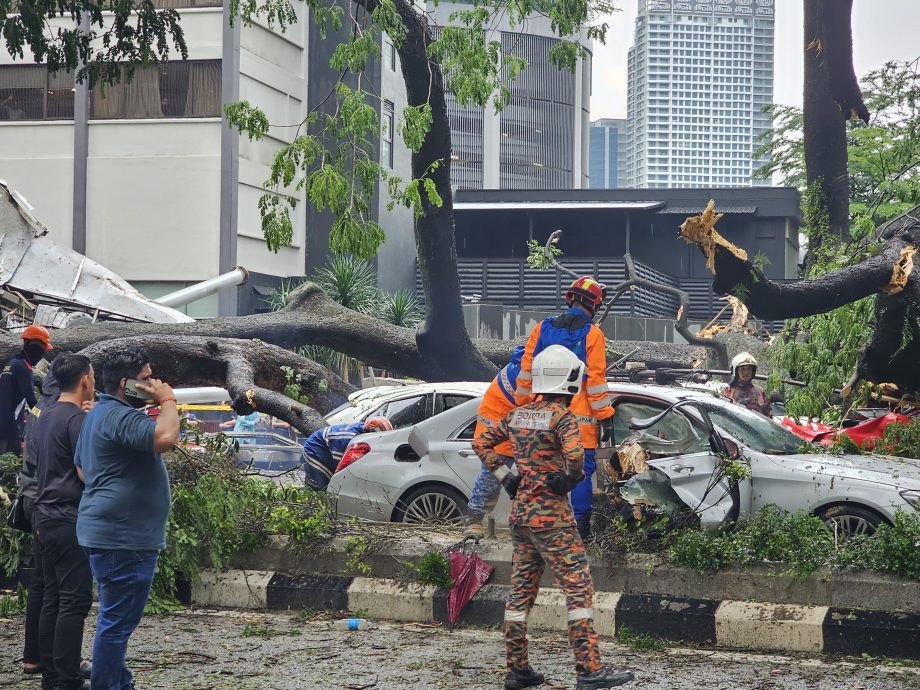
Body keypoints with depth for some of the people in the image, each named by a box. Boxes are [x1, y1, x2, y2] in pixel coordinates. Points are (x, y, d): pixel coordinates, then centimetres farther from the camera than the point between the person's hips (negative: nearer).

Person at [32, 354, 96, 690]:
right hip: (70, 519, -9)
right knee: (74, 601, -7)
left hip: (45, 516, 9)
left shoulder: (46, 415, 14)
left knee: (53, 598, 12)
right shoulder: (77, 418, -14)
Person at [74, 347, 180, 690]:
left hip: (109, 533, 11)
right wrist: (167, 400, -19)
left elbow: (83, 467, 27)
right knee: (118, 621, -6)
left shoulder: (102, 413, 16)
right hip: (123, 537, -11)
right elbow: (165, 437, -34)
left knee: (115, 617, 19)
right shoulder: (119, 417, -19)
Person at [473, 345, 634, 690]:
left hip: (519, 511, 8)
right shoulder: (562, 416, -13)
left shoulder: (517, 415, 8)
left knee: (520, 593, 12)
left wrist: (504, 476, 14)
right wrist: (571, 478, -11)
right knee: (579, 589, -4)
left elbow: (481, 443, 16)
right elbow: (574, 454, -30)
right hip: (551, 514, -8)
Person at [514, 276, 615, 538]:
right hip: (580, 416, -4)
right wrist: (606, 417, -6)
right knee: (581, 469, 3)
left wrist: (523, 404, 15)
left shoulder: (543, 328, 6)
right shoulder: (592, 334, -7)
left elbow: (526, 369, 6)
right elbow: (596, 379, -10)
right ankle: (580, 525, 3)